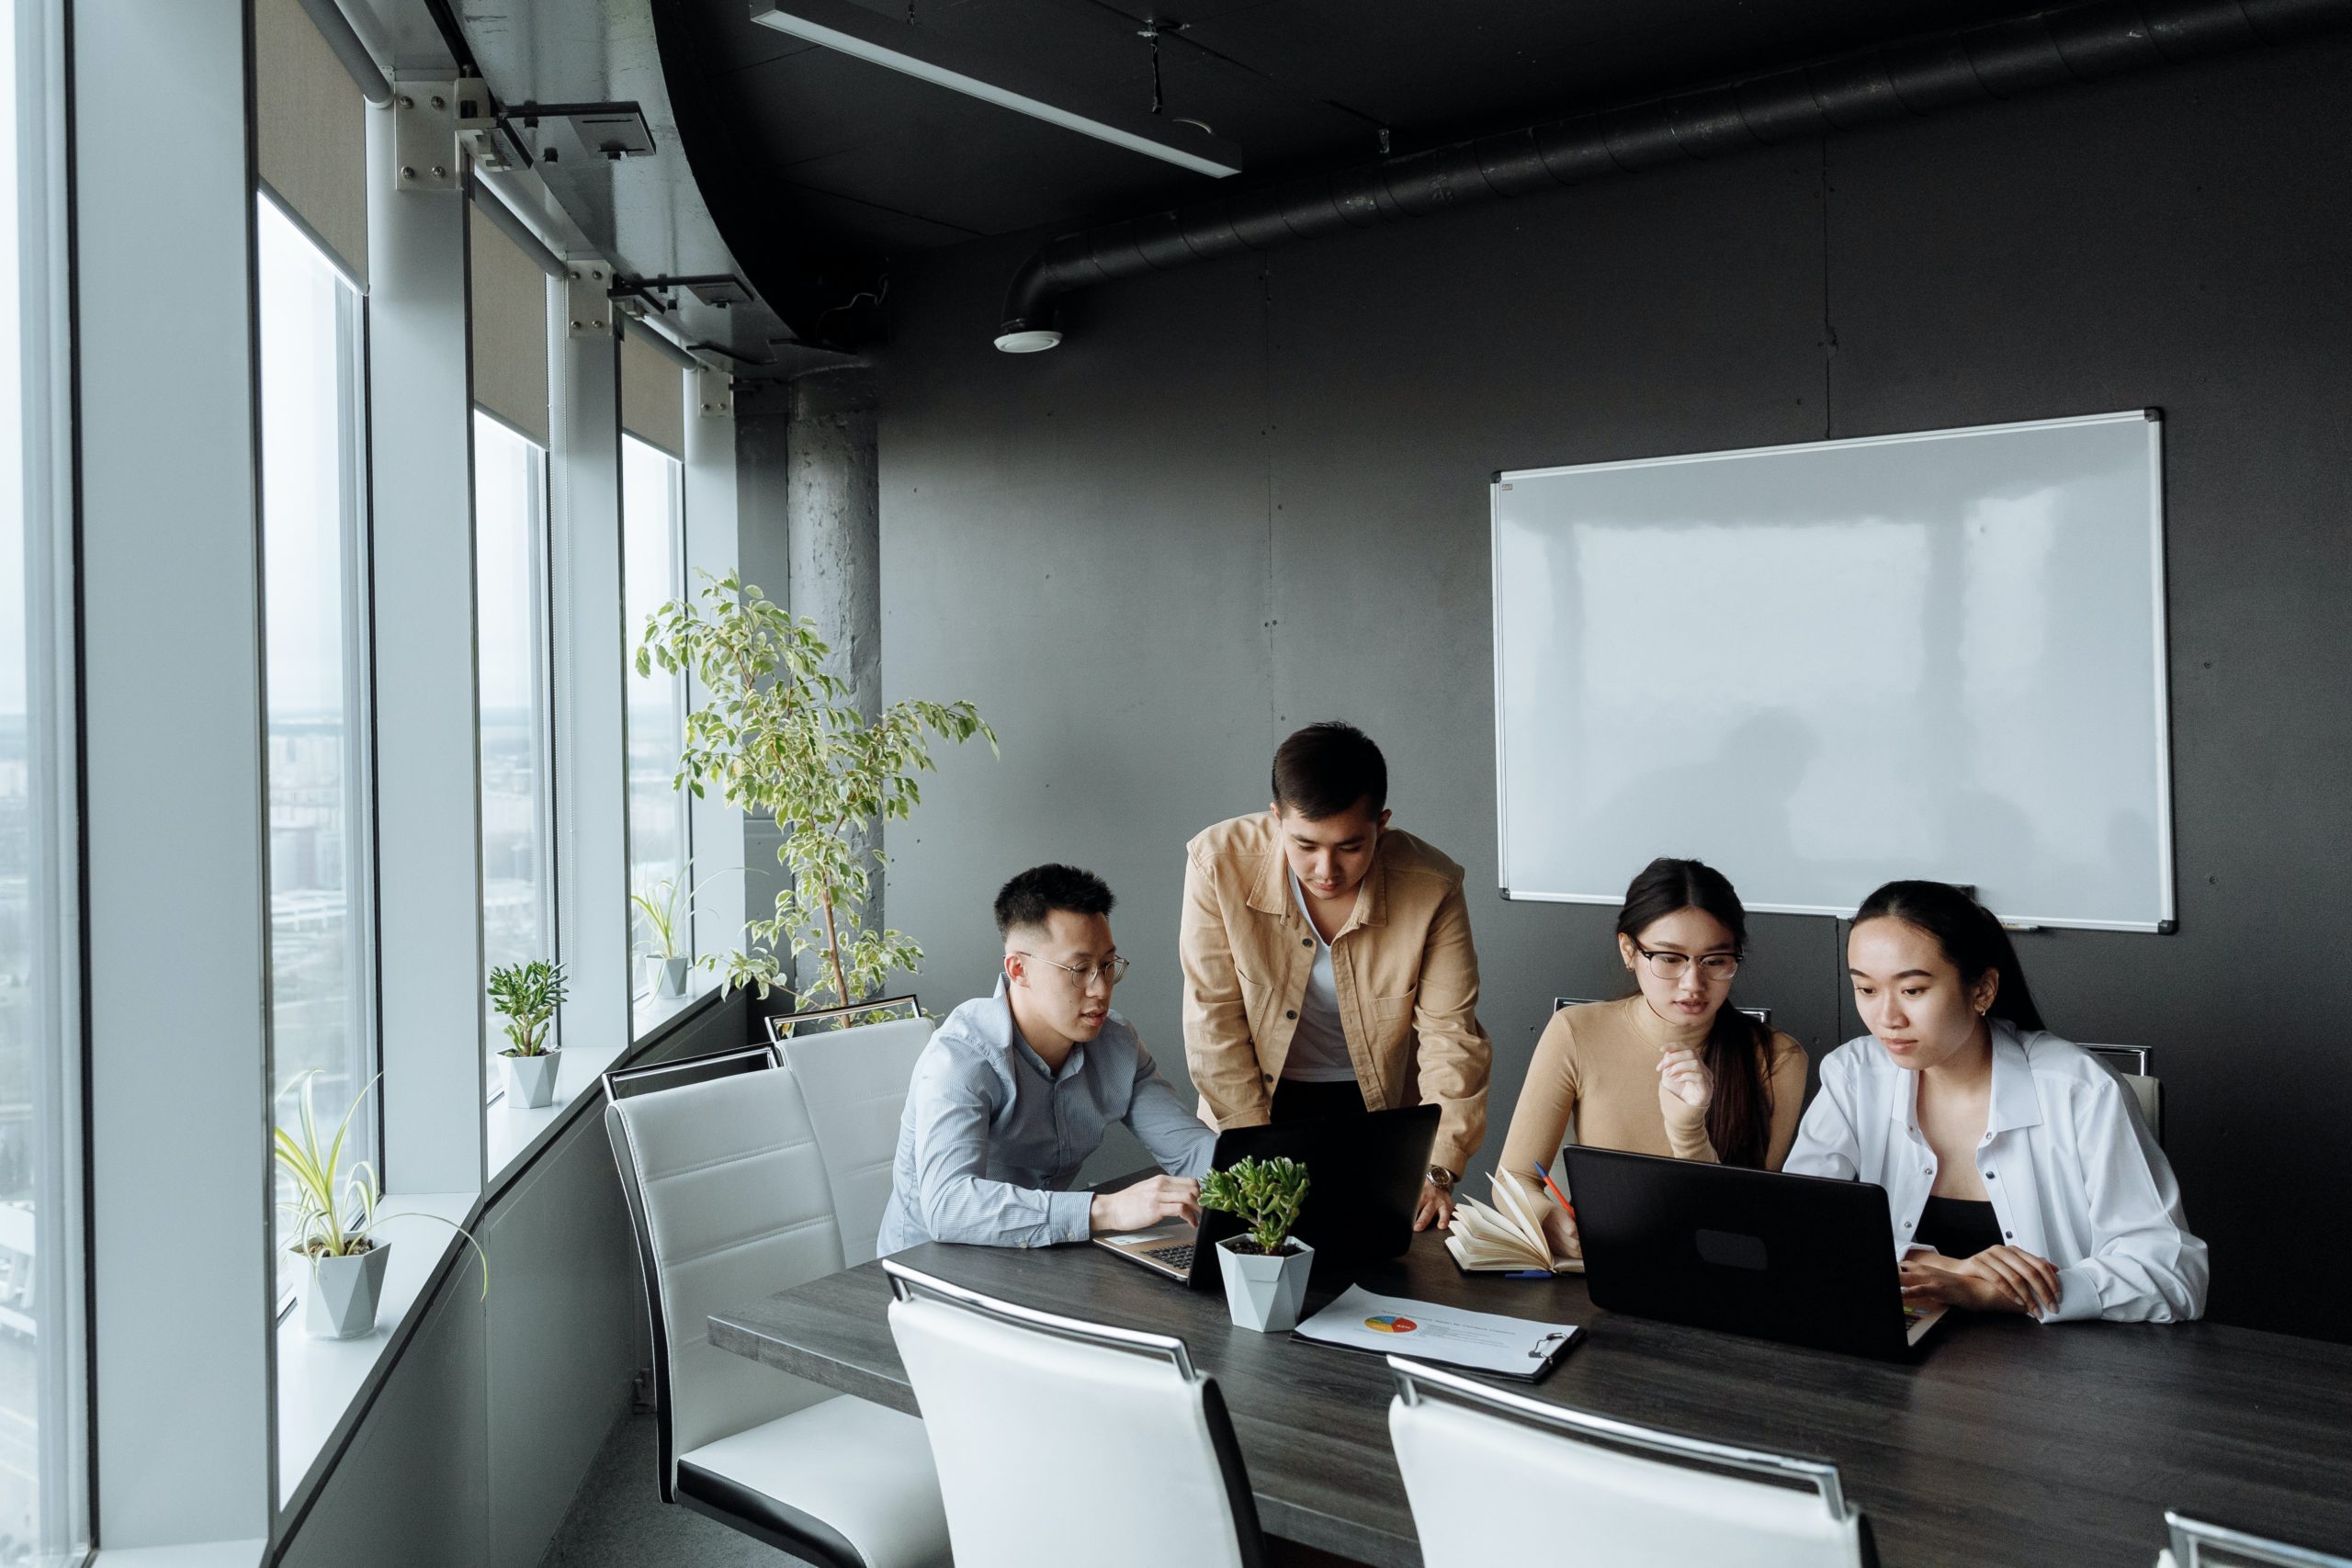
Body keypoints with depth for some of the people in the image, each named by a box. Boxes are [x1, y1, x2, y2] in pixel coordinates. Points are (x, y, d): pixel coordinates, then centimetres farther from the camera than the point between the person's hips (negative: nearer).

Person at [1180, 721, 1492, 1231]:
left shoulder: (1432, 887, -19)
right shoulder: (1219, 863, -20)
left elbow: (1450, 1035, -15)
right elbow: (1215, 1019, -14)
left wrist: (1437, 1171, -24)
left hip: (1381, 1109, 0)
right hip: (1258, 1102, 0)